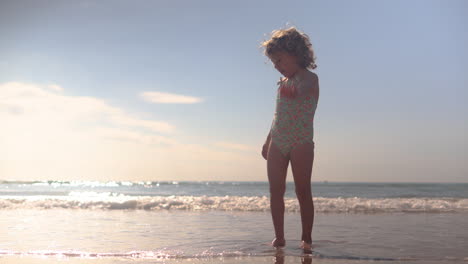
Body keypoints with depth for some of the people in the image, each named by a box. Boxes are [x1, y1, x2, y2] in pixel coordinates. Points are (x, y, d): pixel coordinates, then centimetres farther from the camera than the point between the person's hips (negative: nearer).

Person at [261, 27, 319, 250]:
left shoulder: (309, 78, -4)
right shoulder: (283, 81, 17)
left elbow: (299, 92, -28)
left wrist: (294, 66, -14)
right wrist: (268, 141, 25)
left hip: (301, 142, -7)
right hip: (277, 143, 7)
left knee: (303, 192, -4)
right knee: (275, 191, 3)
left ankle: (306, 238, 4)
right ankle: (279, 237, 9)